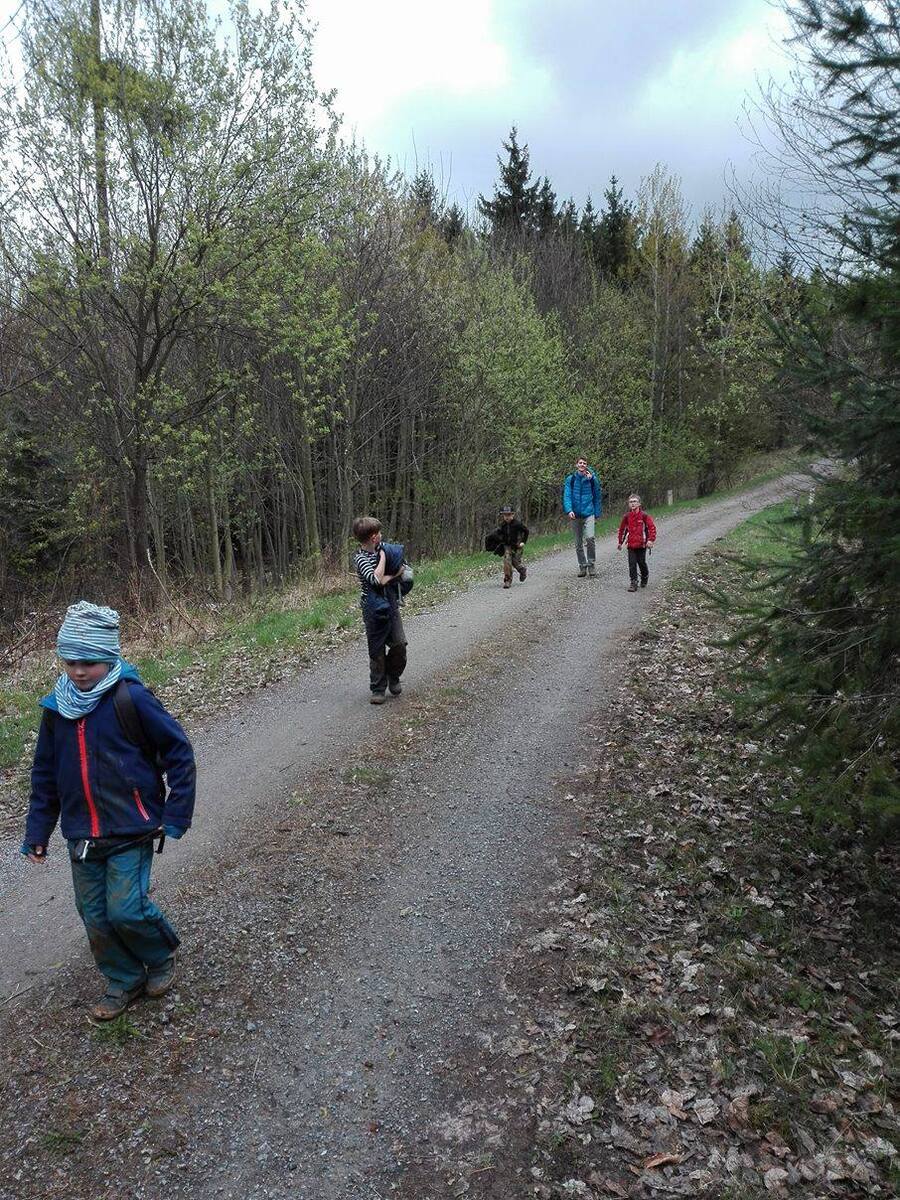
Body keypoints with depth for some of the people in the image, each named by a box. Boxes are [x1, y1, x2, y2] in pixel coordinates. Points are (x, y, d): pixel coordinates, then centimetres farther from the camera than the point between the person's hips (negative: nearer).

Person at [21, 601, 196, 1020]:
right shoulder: (57, 708, 1)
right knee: (95, 916, 11)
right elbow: (45, 774, 12)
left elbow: (179, 752, -10)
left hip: (131, 831, -5)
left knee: (126, 910, -7)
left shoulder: (130, 699, -16)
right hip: (81, 836, 5)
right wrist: (37, 832, 11)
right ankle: (124, 980, 33)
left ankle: (161, 957, 24)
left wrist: (175, 816, -11)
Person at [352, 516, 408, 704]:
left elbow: (402, 569, 5)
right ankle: (378, 689, 14)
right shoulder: (360, 558, -15)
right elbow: (376, 579, -29)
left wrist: (386, 577, -11)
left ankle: (393, 677, 23)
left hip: (391, 605, 5)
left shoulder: (385, 547, 3)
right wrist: (383, 556, -17)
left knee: (399, 643, -1)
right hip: (374, 609, -5)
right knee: (377, 650, 3)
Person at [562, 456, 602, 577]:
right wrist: (569, 510, -21)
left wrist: (597, 513, 8)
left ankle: (591, 564, -5)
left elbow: (597, 497, 11)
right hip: (575, 515, 2)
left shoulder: (592, 479, 3)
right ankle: (582, 566, 21)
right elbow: (567, 496, -5)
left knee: (589, 537, -21)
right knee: (578, 543, 8)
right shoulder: (570, 479, 2)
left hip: (588, 513, -2)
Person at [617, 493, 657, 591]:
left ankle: (644, 579, 32)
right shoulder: (627, 516, 4)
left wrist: (651, 540, -16)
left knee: (641, 562, 6)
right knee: (632, 564, -4)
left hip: (642, 544, -2)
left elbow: (652, 527, -7)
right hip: (631, 545, 2)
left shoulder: (644, 515, -6)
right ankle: (633, 583, -1)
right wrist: (620, 542, 20)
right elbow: (622, 529, 16)